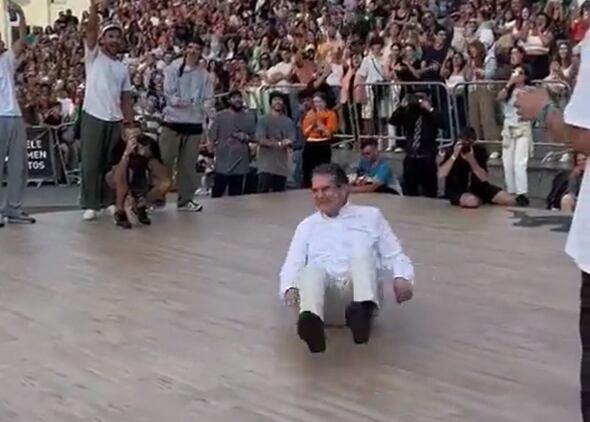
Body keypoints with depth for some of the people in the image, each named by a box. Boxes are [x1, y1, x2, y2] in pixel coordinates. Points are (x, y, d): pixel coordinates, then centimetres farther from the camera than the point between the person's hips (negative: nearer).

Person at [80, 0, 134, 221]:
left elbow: (126, 98, 15)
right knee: (90, 163, -2)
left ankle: (109, 202, 18)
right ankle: (90, 204, 3)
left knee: (112, 164, 9)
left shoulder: (123, 68, 15)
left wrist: (130, 123, 7)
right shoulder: (94, 56, 2)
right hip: (93, 118, -4)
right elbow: (90, 30, -14)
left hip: (115, 121, 5)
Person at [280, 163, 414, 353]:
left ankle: (362, 312, -62)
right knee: (311, 269, -33)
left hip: (359, 293, -1)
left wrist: (402, 278, -9)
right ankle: (311, 320, -64)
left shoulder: (370, 215, 21)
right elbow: (293, 264, 12)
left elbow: (394, 255, 14)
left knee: (362, 255, -32)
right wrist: (290, 288, -11)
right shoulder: (307, 226, 25)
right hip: (323, 289, 1)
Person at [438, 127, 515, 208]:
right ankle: (480, 200, -1)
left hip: (478, 187, 3)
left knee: (510, 200, -12)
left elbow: (484, 178, -14)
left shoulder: (479, 151, -5)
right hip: (457, 191, -3)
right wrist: (454, 156, -30)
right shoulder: (452, 152, -11)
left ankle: (479, 200, 11)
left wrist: (472, 160, -26)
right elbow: (441, 175, -26)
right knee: (472, 201, -38)